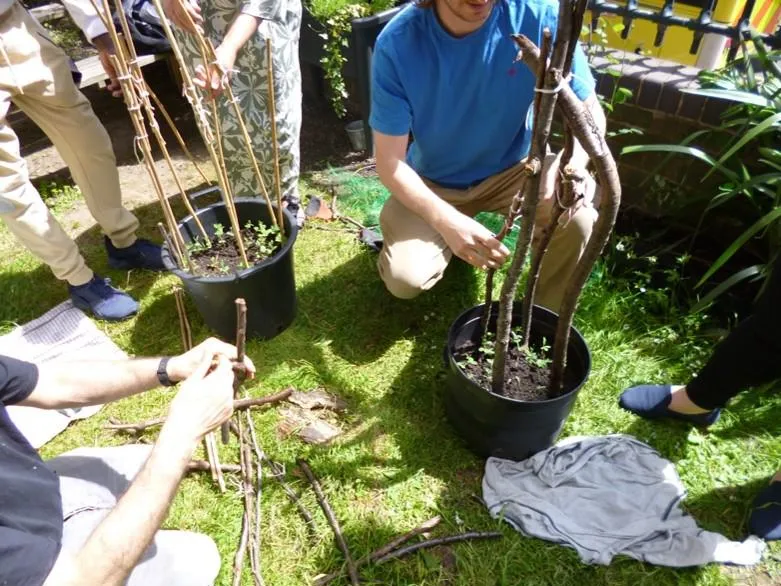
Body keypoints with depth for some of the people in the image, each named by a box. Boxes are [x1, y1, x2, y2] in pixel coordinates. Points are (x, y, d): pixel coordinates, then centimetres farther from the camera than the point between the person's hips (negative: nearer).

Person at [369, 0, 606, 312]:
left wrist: (567, 166, -38)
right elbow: (389, 161, -20)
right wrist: (447, 222, -36)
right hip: (433, 182, 0)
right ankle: (443, 240, 16)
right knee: (405, 279, -21)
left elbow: (591, 113, -14)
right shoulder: (397, 44, -23)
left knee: (580, 219, -26)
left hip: (512, 170, 1)